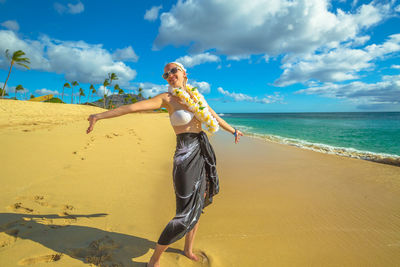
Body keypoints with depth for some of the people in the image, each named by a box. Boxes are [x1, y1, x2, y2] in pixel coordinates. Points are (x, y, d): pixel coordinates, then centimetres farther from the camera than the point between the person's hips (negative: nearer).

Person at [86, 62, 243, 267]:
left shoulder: (195, 95, 11)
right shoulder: (167, 98, -6)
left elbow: (214, 117, 22)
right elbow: (133, 107, -14)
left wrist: (233, 131, 34)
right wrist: (99, 116, -19)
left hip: (203, 153, 7)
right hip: (186, 157, -6)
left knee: (198, 205, 17)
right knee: (186, 215, -5)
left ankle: (188, 249, 39)